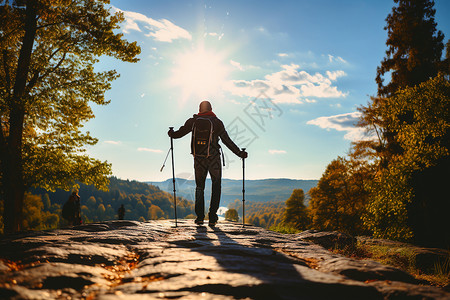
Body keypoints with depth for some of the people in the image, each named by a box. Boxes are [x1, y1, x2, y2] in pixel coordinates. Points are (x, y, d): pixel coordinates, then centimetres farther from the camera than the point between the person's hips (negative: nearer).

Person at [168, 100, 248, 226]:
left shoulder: (193, 121, 2)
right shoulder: (217, 122, -4)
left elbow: (180, 133, 10)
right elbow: (227, 141, -7)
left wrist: (171, 133, 32)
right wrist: (239, 153, -1)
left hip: (198, 159, 2)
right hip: (214, 159, -2)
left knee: (199, 187, 16)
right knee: (216, 186, 13)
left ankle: (199, 217, 9)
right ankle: (212, 217, 6)